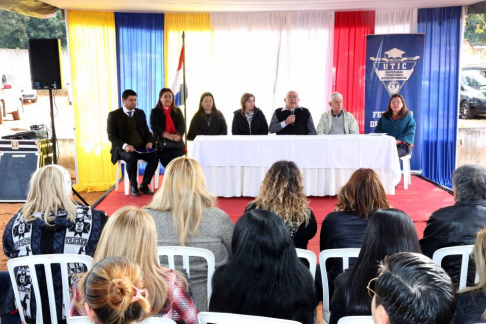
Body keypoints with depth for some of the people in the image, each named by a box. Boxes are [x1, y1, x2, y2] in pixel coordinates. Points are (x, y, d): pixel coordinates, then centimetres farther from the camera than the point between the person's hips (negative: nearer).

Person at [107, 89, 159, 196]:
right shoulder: (113, 115, -1)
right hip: (123, 149, -4)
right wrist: (124, 145, -24)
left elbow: (146, 131, 17)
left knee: (155, 157, -24)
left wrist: (149, 141, -6)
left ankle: (144, 185, -8)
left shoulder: (140, 113, 13)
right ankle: (133, 186, -14)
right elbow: (111, 136, -7)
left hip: (141, 147, 4)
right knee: (132, 158, -37)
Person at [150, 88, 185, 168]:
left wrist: (178, 135, -22)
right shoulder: (155, 112, 10)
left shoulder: (177, 111, 18)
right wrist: (166, 135, -25)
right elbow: (154, 126, -6)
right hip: (162, 145, -2)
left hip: (177, 144, 2)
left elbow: (182, 125, 2)